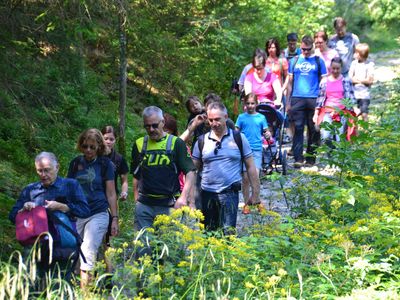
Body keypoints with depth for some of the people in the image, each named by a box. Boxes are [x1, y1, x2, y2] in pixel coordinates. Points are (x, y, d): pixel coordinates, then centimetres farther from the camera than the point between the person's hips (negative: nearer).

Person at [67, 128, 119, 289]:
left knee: (88, 252, -12)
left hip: (98, 214, -3)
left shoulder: (105, 164, 2)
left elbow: (111, 194, 4)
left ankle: (84, 290, -13)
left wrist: (115, 218, 2)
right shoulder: (75, 163, 9)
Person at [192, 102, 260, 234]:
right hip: (207, 194, 3)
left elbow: (250, 167, 4)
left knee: (228, 233, -10)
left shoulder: (238, 138, 1)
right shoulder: (202, 141, 6)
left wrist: (255, 194, 1)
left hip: (229, 193, -3)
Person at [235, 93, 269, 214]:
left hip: (257, 149, -1)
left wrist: (268, 134, -13)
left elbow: (266, 131, 9)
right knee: (245, 178, 3)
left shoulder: (261, 117, 6)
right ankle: (246, 203, 14)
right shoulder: (241, 117, 6)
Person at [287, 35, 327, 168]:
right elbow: (290, 82, 14)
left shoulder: (318, 61, 7)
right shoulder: (294, 61, 12)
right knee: (298, 128, -5)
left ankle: (311, 159, 11)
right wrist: (288, 102, 9)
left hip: (313, 100, -1)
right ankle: (298, 158, -8)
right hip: (297, 99, 1)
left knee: (313, 129, 3)